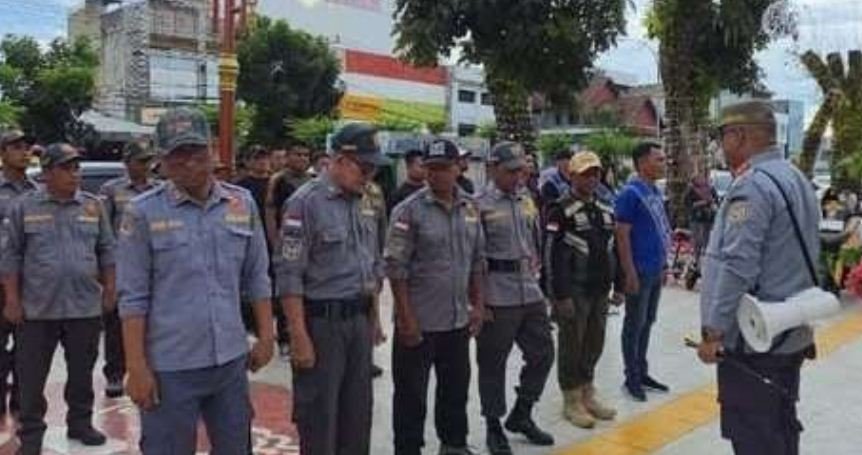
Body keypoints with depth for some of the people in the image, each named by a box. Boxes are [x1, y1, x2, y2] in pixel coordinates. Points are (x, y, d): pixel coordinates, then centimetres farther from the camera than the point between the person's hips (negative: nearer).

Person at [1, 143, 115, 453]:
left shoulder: (93, 206, 5)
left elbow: (106, 251, 9)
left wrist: (109, 289, 5)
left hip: (86, 306, 2)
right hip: (38, 308, -2)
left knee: (82, 372, 13)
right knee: (32, 375, 6)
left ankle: (80, 423, 28)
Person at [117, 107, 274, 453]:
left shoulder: (242, 204, 3)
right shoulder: (143, 213, -6)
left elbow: (256, 278, 10)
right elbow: (133, 298, -6)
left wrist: (266, 336, 7)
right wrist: (136, 366, -9)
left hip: (231, 360, 4)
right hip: (170, 367, -3)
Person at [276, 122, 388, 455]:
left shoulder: (369, 204, 8)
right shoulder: (306, 202, -14)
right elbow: (289, 275, -15)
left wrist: (374, 318, 16)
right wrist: (300, 336, -17)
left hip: (360, 319, 7)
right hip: (321, 321, -6)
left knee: (358, 414, 17)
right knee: (318, 416, 7)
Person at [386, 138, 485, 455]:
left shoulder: (470, 208, 5)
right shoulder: (410, 210, -12)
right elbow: (396, 267, -13)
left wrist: (478, 305, 9)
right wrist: (406, 318, -16)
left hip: (458, 320, 6)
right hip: (419, 321, -5)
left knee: (456, 387, 19)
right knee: (411, 393, 6)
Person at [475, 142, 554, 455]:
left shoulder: (528, 202, 11)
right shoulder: (480, 205, -10)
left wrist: (534, 268, 13)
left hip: (531, 294, 7)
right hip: (497, 298, -7)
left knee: (542, 354, 14)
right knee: (493, 364, 5)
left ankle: (521, 415, 32)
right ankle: (493, 426, 23)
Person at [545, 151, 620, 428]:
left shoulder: (606, 210, 12)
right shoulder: (561, 210, -12)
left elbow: (613, 249, 18)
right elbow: (552, 256, -16)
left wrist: (617, 285, 15)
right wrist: (561, 295, -19)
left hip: (600, 291, 7)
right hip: (574, 291, -7)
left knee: (594, 345, 15)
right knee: (572, 346, 3)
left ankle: (587, 394, 30)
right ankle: (571, 401, 15)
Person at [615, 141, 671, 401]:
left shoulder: (656, 192, 11)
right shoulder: (630, 193, -15)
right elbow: (622, 235, -18)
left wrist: (662, 265, 16)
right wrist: (630, 274, -20)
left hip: (655, 271, 8)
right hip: (639, 272, -8)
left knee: (647, 323, 15)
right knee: (634, 326, 3)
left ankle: (642, 372, 27)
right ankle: (631, 377, 13)